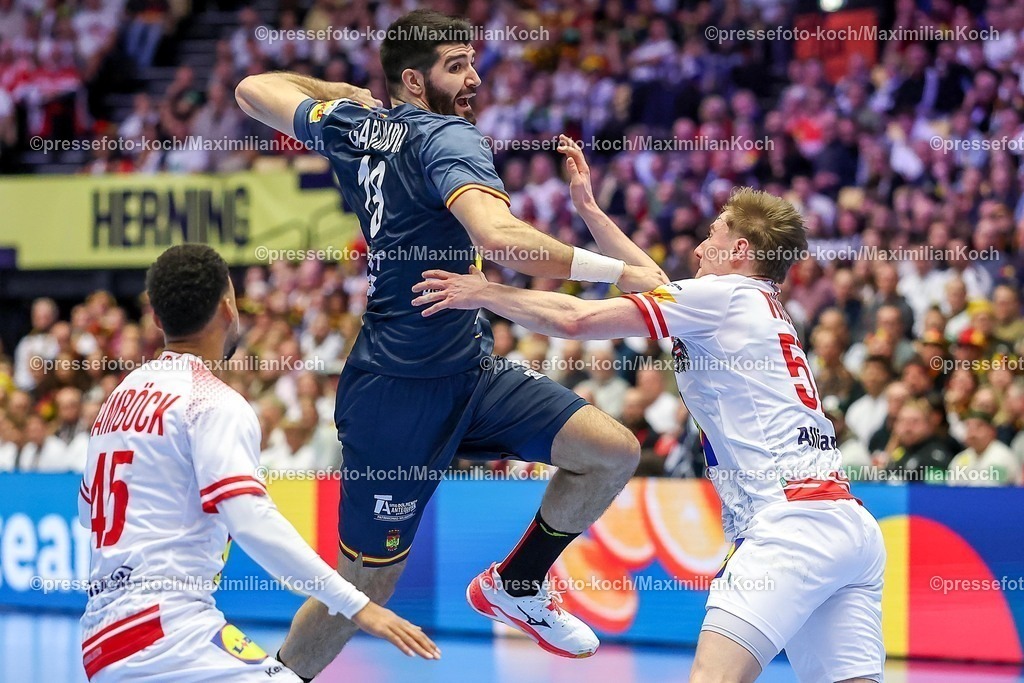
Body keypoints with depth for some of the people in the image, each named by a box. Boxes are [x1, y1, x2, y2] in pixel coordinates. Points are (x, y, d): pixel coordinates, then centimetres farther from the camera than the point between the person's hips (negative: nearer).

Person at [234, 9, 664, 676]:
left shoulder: (353, 125, 9)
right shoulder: (447, 138, -16)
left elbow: (255, 89, 25)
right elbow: (500, 236, -35)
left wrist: (347, 93, 34)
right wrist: (621, 271, -29)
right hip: (401, 392, -9)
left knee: (615, 451, 1)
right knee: (365, 584, 2)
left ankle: (515, 586, 19)